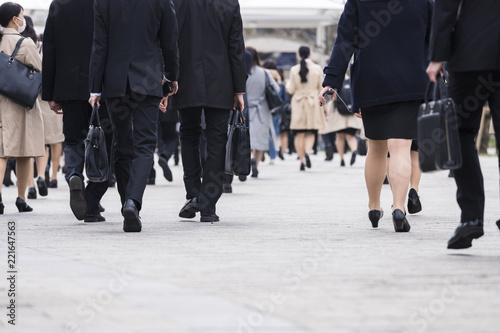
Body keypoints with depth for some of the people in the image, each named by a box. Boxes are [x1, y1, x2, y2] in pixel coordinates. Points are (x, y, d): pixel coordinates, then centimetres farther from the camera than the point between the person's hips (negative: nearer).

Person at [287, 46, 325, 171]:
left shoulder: (294, 70, -3)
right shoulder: (317, 69, -2)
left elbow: (291, 90, 1)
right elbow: (321, 88, 3)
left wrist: (287, 84, 21)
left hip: (298, 105, 0)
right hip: (313, 104, 0)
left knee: (299, 134, 5)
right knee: (311, 133, 5)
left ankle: (302, 160, 1)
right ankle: (307, 152, -21)